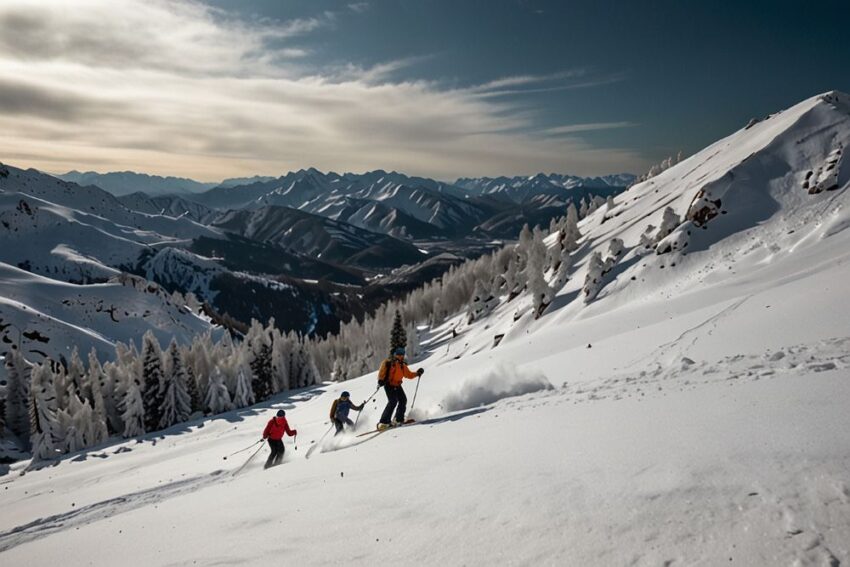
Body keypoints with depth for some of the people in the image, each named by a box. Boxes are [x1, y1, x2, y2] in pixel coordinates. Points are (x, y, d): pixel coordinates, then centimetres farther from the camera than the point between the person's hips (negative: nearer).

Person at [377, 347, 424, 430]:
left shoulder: (403, 366, 12)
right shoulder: (389, 363, -9)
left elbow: (409, 374, 20)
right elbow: (382, 371, -13)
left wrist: (417, 373, 9)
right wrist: (380, 380, -26)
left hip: (397, 386, 7)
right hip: (389, 385, -7)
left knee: (403, 400, -2)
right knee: (393, 401, -19)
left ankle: (398, 420, 12)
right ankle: (383, 422, -18)